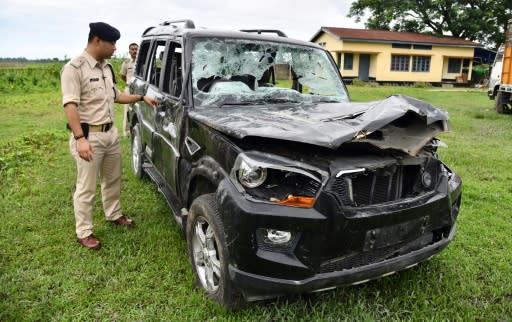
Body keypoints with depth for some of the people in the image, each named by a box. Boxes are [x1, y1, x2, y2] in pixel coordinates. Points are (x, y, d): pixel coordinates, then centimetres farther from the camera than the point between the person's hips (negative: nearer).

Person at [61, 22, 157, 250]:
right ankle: (84, 233, 14)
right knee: (86, 188, 2)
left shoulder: (107, 68, 10)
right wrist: (80, 138, -28)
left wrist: (141, 98, 16)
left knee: (113, 179, 20)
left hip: (110, 133, 8)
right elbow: (70, 105, -21)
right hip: (89, 136, -8)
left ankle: (114, 215, 40)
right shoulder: (74, 68, -15)